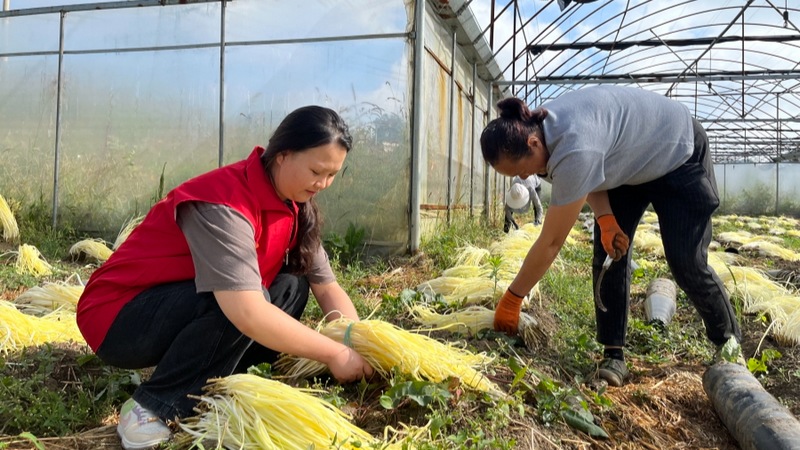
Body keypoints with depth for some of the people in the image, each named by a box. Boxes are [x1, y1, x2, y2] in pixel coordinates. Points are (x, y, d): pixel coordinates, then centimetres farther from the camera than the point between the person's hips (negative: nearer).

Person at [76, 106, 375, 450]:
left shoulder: (295, 207, -3)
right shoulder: (225, 204, -30)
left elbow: (328, 289, -2)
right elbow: (248, 313, -40)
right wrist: (334, 354, -30)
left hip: (183, 310, 8)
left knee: (291, 286, -6)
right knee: (237, 304, -31)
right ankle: (152, 407, -14)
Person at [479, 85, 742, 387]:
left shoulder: (573, 150, -44)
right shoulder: (536, 128, -17)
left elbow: (550, 243, -36)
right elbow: (586, 179, -1)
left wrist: (511, 299, -28)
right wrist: (605, 218, -20)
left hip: (678, 153, -7)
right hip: (629, 162, 7)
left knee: (687, 264, -7)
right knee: (608, 257, -7)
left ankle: (730, 343, 17)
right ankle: (613, 355, -2)